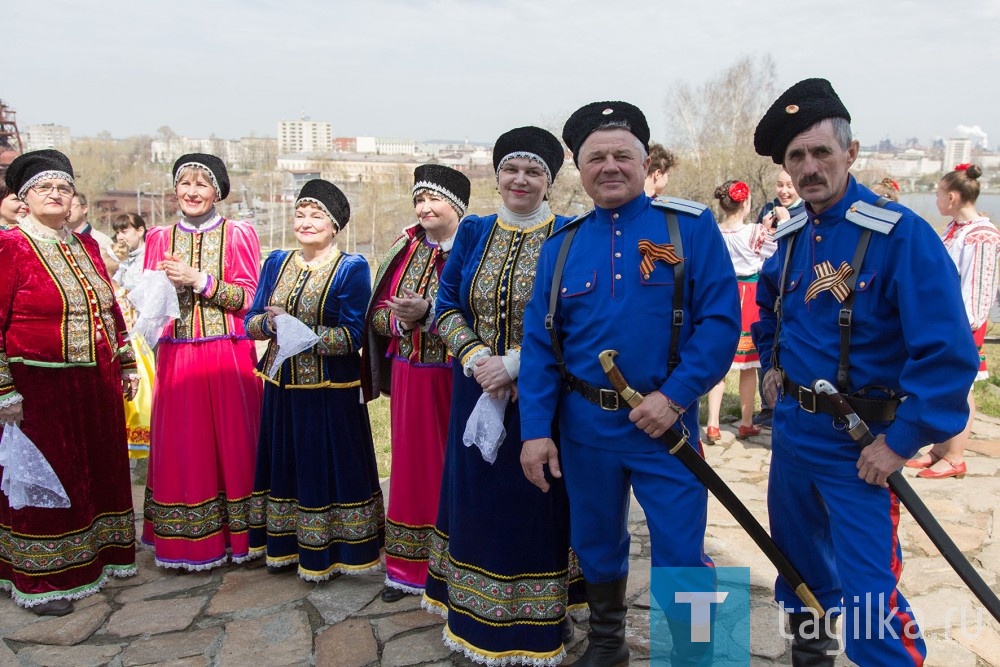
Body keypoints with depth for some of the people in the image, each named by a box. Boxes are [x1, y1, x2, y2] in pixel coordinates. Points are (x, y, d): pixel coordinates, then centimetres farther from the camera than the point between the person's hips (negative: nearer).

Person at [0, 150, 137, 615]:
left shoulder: (85, 246, 11)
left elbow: (110, 309, 17)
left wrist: (126, 364, 16)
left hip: (97, 385, 7)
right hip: (40, 388, -6)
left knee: (99, 469, 15)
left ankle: (97, 555, 33)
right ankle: (41, 579, 19)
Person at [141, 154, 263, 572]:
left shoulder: (237, 235, 2)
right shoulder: (160, 239, 12)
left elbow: (247, 298, -4)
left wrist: (200, 280, -14)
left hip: (228, 355, -2)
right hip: (177, 356, 3)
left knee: (232, 441, 1)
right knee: (181, 446, 4)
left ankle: (236, 537, 14)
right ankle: (187, 545, 16)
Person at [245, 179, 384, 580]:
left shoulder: (351, 268, -8)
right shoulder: (276, 262, 8)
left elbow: (352, 336, -15)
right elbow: (250, 321, 7)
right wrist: (270, 322, -15)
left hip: (330, 391, -5)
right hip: (281, 386, 5)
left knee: (330, 466, 4)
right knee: (284, 464, 14)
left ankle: (325, 552, 19)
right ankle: (284, 546, 30)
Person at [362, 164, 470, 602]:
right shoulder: (404, 250, 9)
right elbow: (378, 312, 9)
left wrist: (428, 312, -25)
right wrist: (401, 319, -12)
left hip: (458, 379, -4)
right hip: (411, 377, 4)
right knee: (413, 467, 11)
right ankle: (410, 567, 25)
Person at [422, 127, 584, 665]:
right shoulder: (473, 232, 6)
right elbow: (447, 307, 4)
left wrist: (515, 363, -19)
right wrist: (475, 357, -13)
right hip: (477, 394, 3)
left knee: (537, 502, 6)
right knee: (479, 498, 12)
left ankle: (540, 620, 25)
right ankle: (476, 618, 31)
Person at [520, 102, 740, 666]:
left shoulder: (691, 226, -5)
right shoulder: (562, 244, 5)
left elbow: (721, 320, -11)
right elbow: (539, 343, 3)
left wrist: (675, 395, -20)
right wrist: (536, 429, -3)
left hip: (665, 421, -3)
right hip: (584, 424, 4)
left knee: (681, 556, 2)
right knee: (596, 545, 19)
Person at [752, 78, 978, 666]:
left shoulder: (902, 235, -19)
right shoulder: (791, 237, 4)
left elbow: (949, 353, -23)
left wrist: (901, 443, -21)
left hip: (859, 444, -7)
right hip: (791, 428, 7)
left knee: (869, 596, -6)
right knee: (798, 559, 23)